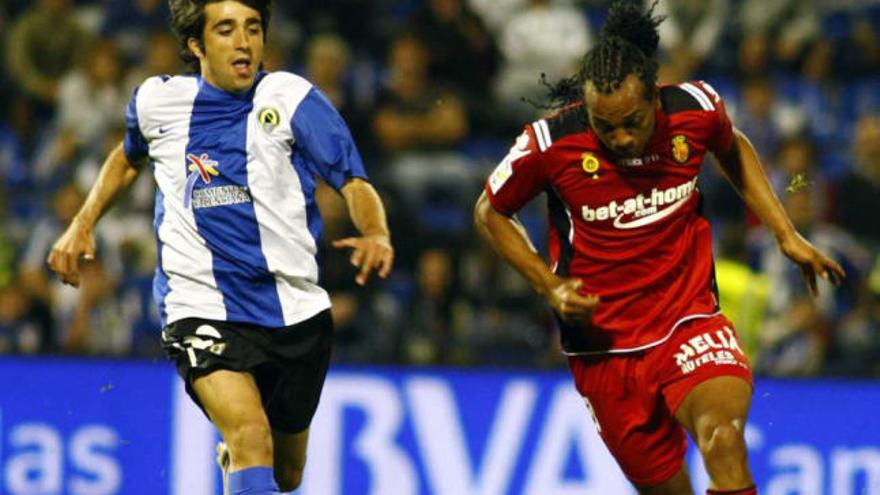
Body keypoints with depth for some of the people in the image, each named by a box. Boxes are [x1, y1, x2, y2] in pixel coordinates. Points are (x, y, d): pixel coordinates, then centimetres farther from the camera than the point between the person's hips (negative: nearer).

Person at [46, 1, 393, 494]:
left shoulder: (292, 98, -7)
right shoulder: (158, 100, 1)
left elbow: (355, 184, -12)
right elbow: (130, 156, 25)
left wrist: (377, 235, -32)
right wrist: (83, 224, 17)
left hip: (296, 313, 1)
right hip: (200, 310, -1)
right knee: (250, 434, -28)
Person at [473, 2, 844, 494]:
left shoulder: (696, 108, -10)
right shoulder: (549, 142, -15)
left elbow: (732, 148, 16)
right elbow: (491, 213, 4)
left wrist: (787, 235, 10)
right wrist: (551, 286, -8)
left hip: (690, 320, 0)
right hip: (604, 344, 0)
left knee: (722, 437, -29)